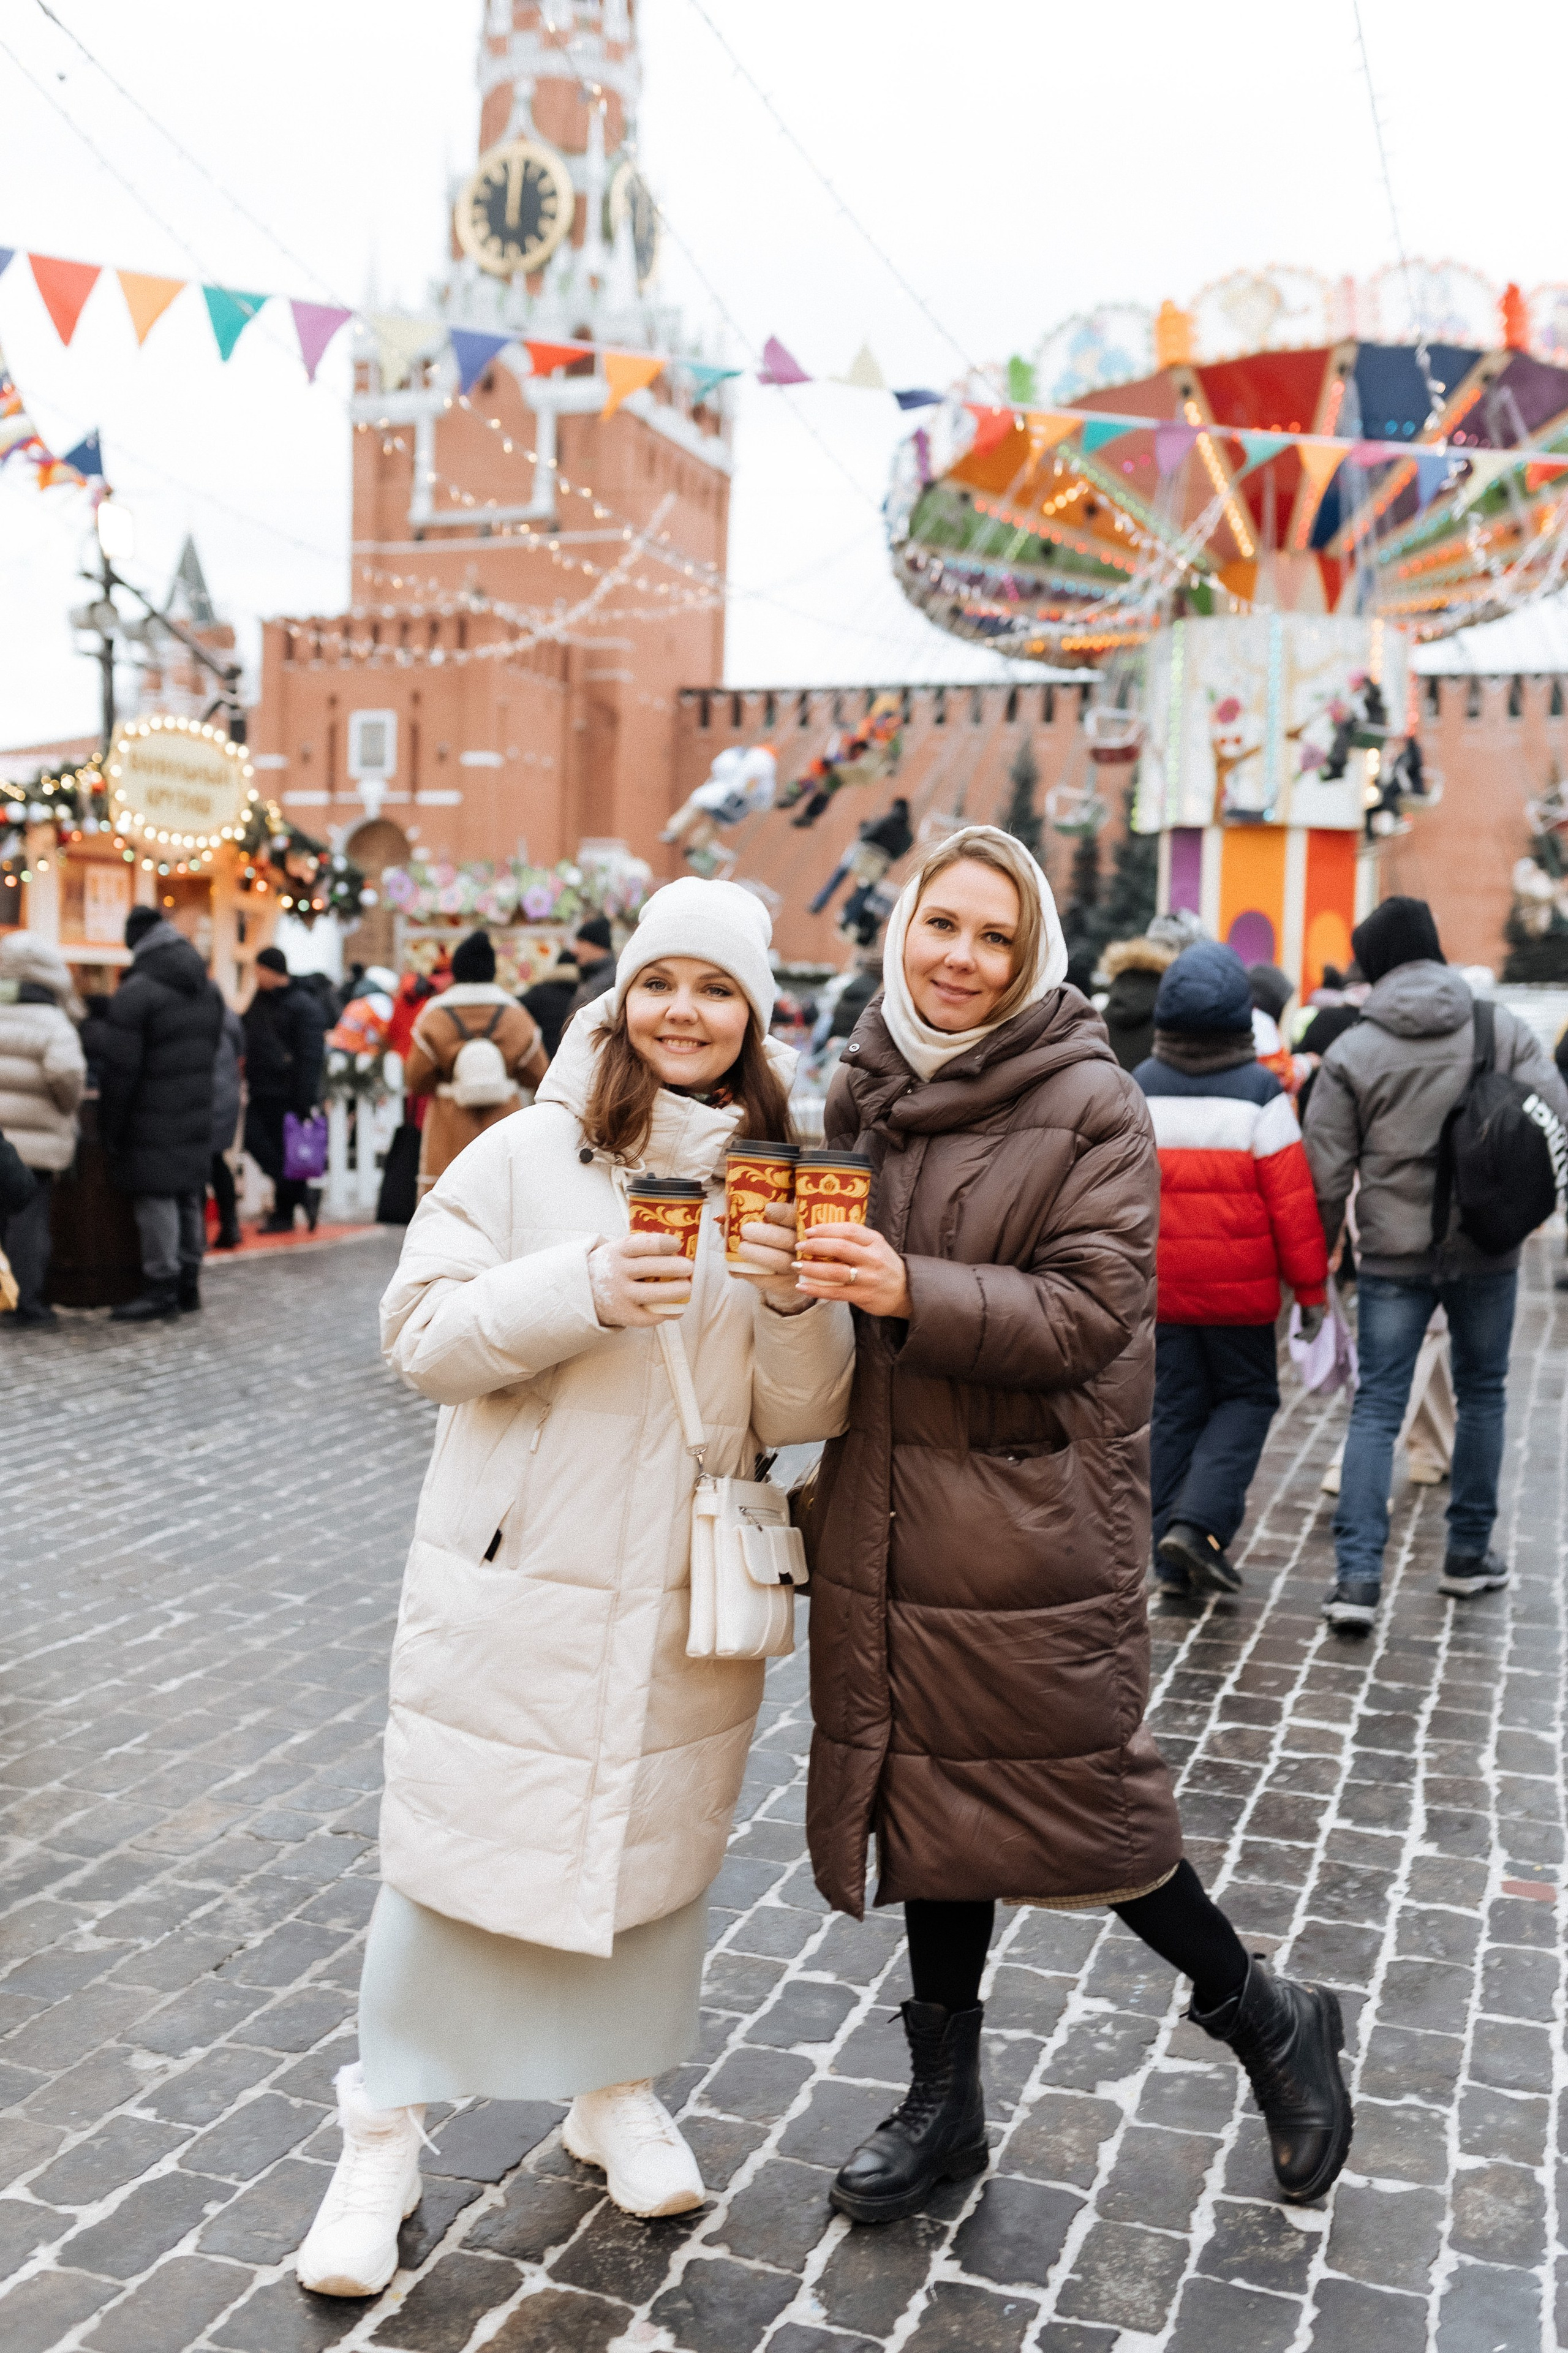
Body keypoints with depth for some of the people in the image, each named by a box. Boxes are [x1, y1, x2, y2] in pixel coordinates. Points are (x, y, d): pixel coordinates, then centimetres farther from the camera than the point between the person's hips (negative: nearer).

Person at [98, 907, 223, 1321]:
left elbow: (121, 1070, -15)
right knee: (190, 1196, 13)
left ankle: (162, 1285, 0)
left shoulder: (135, 994, -14)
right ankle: (188, 1282, 21)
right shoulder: (208, 990, 11)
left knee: (155, 1198, -2)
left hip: (152, 1122, -7)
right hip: (197, 1117, 8)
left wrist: (111, 1128, -8)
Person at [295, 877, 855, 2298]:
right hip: (515, 1580, -2)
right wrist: (583, 1291, -24)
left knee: (661, 1842, 16)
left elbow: (808, 1413, 0)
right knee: (458, 1845, 5)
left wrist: (793, 1304, -20)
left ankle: (620, 2093, 39)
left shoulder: (774, 1181, 2)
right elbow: (424, 1336, -9)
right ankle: (385, 2139, 25)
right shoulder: (529, 1155, -6)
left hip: (689, 1591, 3)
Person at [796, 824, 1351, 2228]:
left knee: (1070, 1794, 2)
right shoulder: (868, 1087, 9)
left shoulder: (1090, 1105, -9)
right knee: (928, 1784, 14)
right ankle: (946, 2103, 32)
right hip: (896, 1510, 6)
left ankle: (1268, 2019, 30)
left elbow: (1091, 1309, -17)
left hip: (1030, 1515, -5)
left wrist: (912, 1294, -27)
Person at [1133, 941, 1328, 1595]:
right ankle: (1198, 1521, -6)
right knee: (1247, 1398, 12)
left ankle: (1176, 1562, 14)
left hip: (1162, 1288, 4)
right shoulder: (1260, 1092, -10)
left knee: (1175, 1408, 12)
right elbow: (1291, 1197, -9)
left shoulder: (1136, 1091, 1)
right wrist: (1311, 1286, -1)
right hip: (1240, 1289, -3)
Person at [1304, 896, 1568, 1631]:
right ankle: (1469, 1554, 27)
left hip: (1393, 1256, -1)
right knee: (1482, 1392, 18)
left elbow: (1326, 1175, -5)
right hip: (1487, 1248, 1)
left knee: (1376, 1407, 3)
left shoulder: (1352, 1052, -6)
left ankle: (1357, 1576, -5)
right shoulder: (1502, 1028, -2)